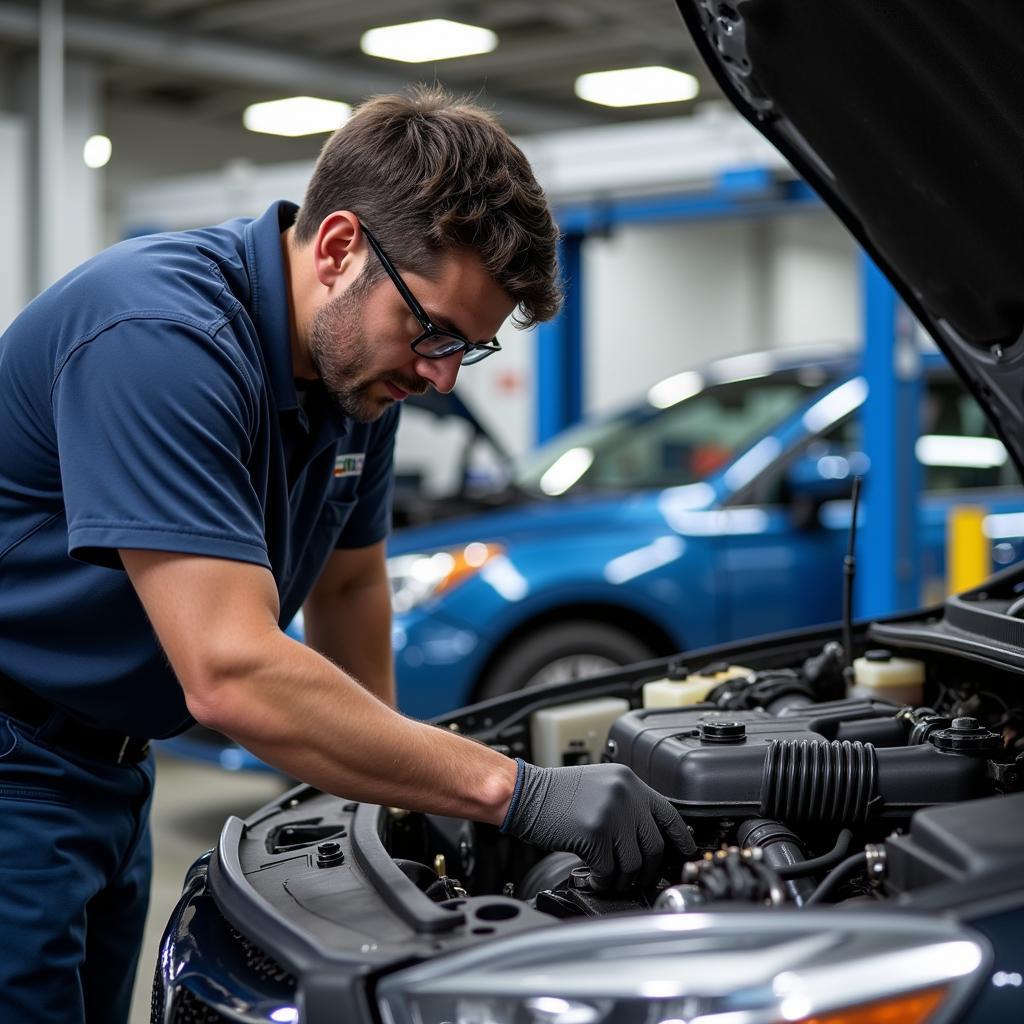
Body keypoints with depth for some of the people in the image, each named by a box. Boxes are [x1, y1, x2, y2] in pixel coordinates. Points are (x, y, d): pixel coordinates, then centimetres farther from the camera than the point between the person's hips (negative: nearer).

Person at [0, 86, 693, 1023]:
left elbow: (349, 580, 15)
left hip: (105, 764, 9)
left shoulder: (357, 358, -1)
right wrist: (519, 793, -33)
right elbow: (235, 676, -36)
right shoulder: (164, 339, -29)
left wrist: (392, 786, 12)